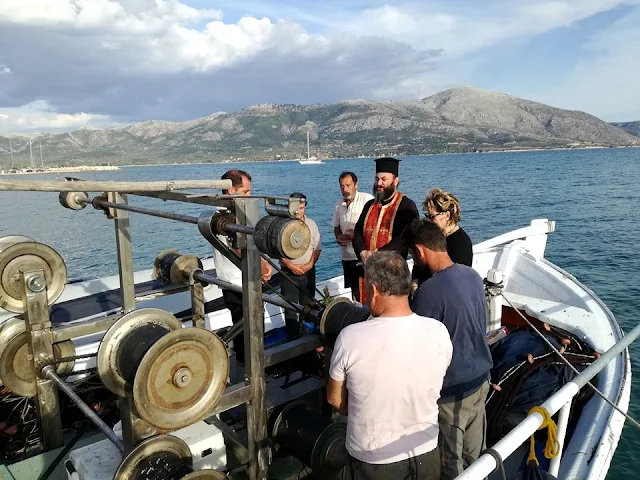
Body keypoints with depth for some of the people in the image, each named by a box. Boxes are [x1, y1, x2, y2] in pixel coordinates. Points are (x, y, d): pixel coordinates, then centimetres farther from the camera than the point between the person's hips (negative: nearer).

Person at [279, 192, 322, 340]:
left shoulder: (311, 224, 6)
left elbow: (318, 247, 6)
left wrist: (310, 264, -8)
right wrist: (290, 265, -14)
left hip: (308, 271, 3)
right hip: (289, 272, -3)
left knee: (308, 305, 10)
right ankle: (292, 337, 13)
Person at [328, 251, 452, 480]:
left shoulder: (350, 338, -24)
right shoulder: (439, 333, -17)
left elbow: (335, 399, -8)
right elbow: (429, 390, 1)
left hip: (369, 461, -2)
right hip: (425, 456, 2)